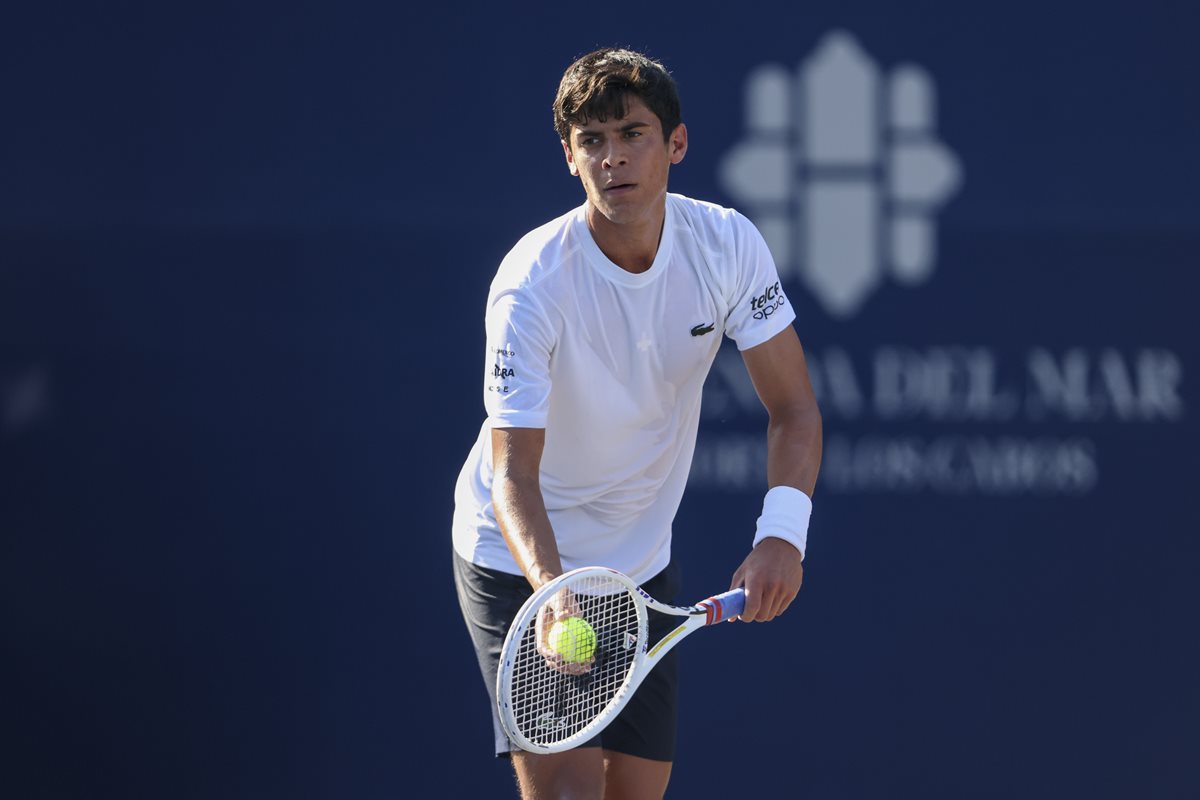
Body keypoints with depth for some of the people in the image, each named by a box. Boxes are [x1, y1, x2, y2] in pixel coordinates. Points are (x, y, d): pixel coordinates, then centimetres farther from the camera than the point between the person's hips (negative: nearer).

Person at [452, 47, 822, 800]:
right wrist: (555, 593, -49)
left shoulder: (728, 244, -13)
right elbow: (513, 473, -30)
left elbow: (794, 408, -9)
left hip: (643, 564, 5)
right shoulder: (534, 284, -27)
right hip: (523, 564, -5)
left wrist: (783, 532, -28)